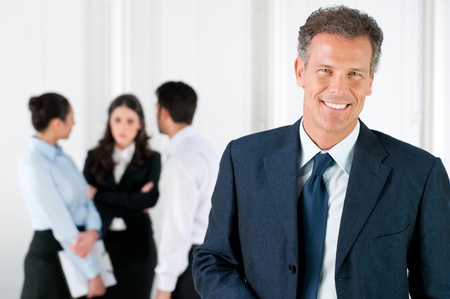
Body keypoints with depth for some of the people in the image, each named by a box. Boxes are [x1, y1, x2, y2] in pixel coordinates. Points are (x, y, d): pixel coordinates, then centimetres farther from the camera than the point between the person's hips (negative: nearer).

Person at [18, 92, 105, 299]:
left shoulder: (62, 157, 9)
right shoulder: (33, 165, -19)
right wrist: (92, 274, -18)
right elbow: (62, 226, -20)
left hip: (77, 250, 8)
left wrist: (92, 232, -18)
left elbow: (84, 201, 4)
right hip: (50, 255, -8)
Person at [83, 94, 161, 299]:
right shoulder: (95, 158, 6)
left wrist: (99, 195, -10)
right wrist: (133, 202, -12)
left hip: (137, 246, -1)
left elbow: (150, 198, -14)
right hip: (102, 244, 1)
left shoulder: (151, 159, 2)